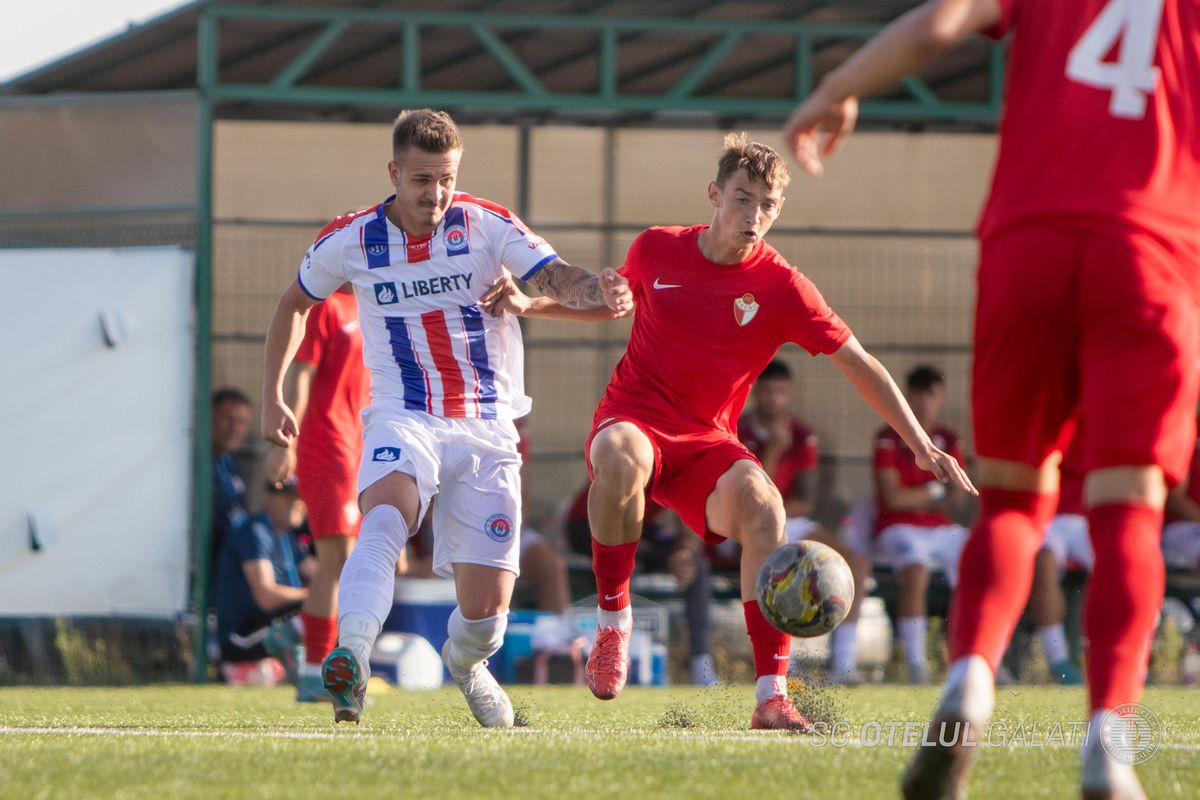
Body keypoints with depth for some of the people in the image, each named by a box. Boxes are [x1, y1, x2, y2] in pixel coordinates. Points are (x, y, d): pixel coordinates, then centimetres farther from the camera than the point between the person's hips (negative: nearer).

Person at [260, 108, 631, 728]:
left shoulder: (488, 227, -4)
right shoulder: (350, 241, 1)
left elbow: (557, 278, -19)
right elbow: (295, 303, 19)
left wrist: (596, 290, -42)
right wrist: (272, 395, 18)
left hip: (487, 431, 1)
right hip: (403, 418, 0)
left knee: (486, 609, -4)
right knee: (387, 511, -36)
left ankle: (466, 664, 34)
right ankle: (350, 659, -55)